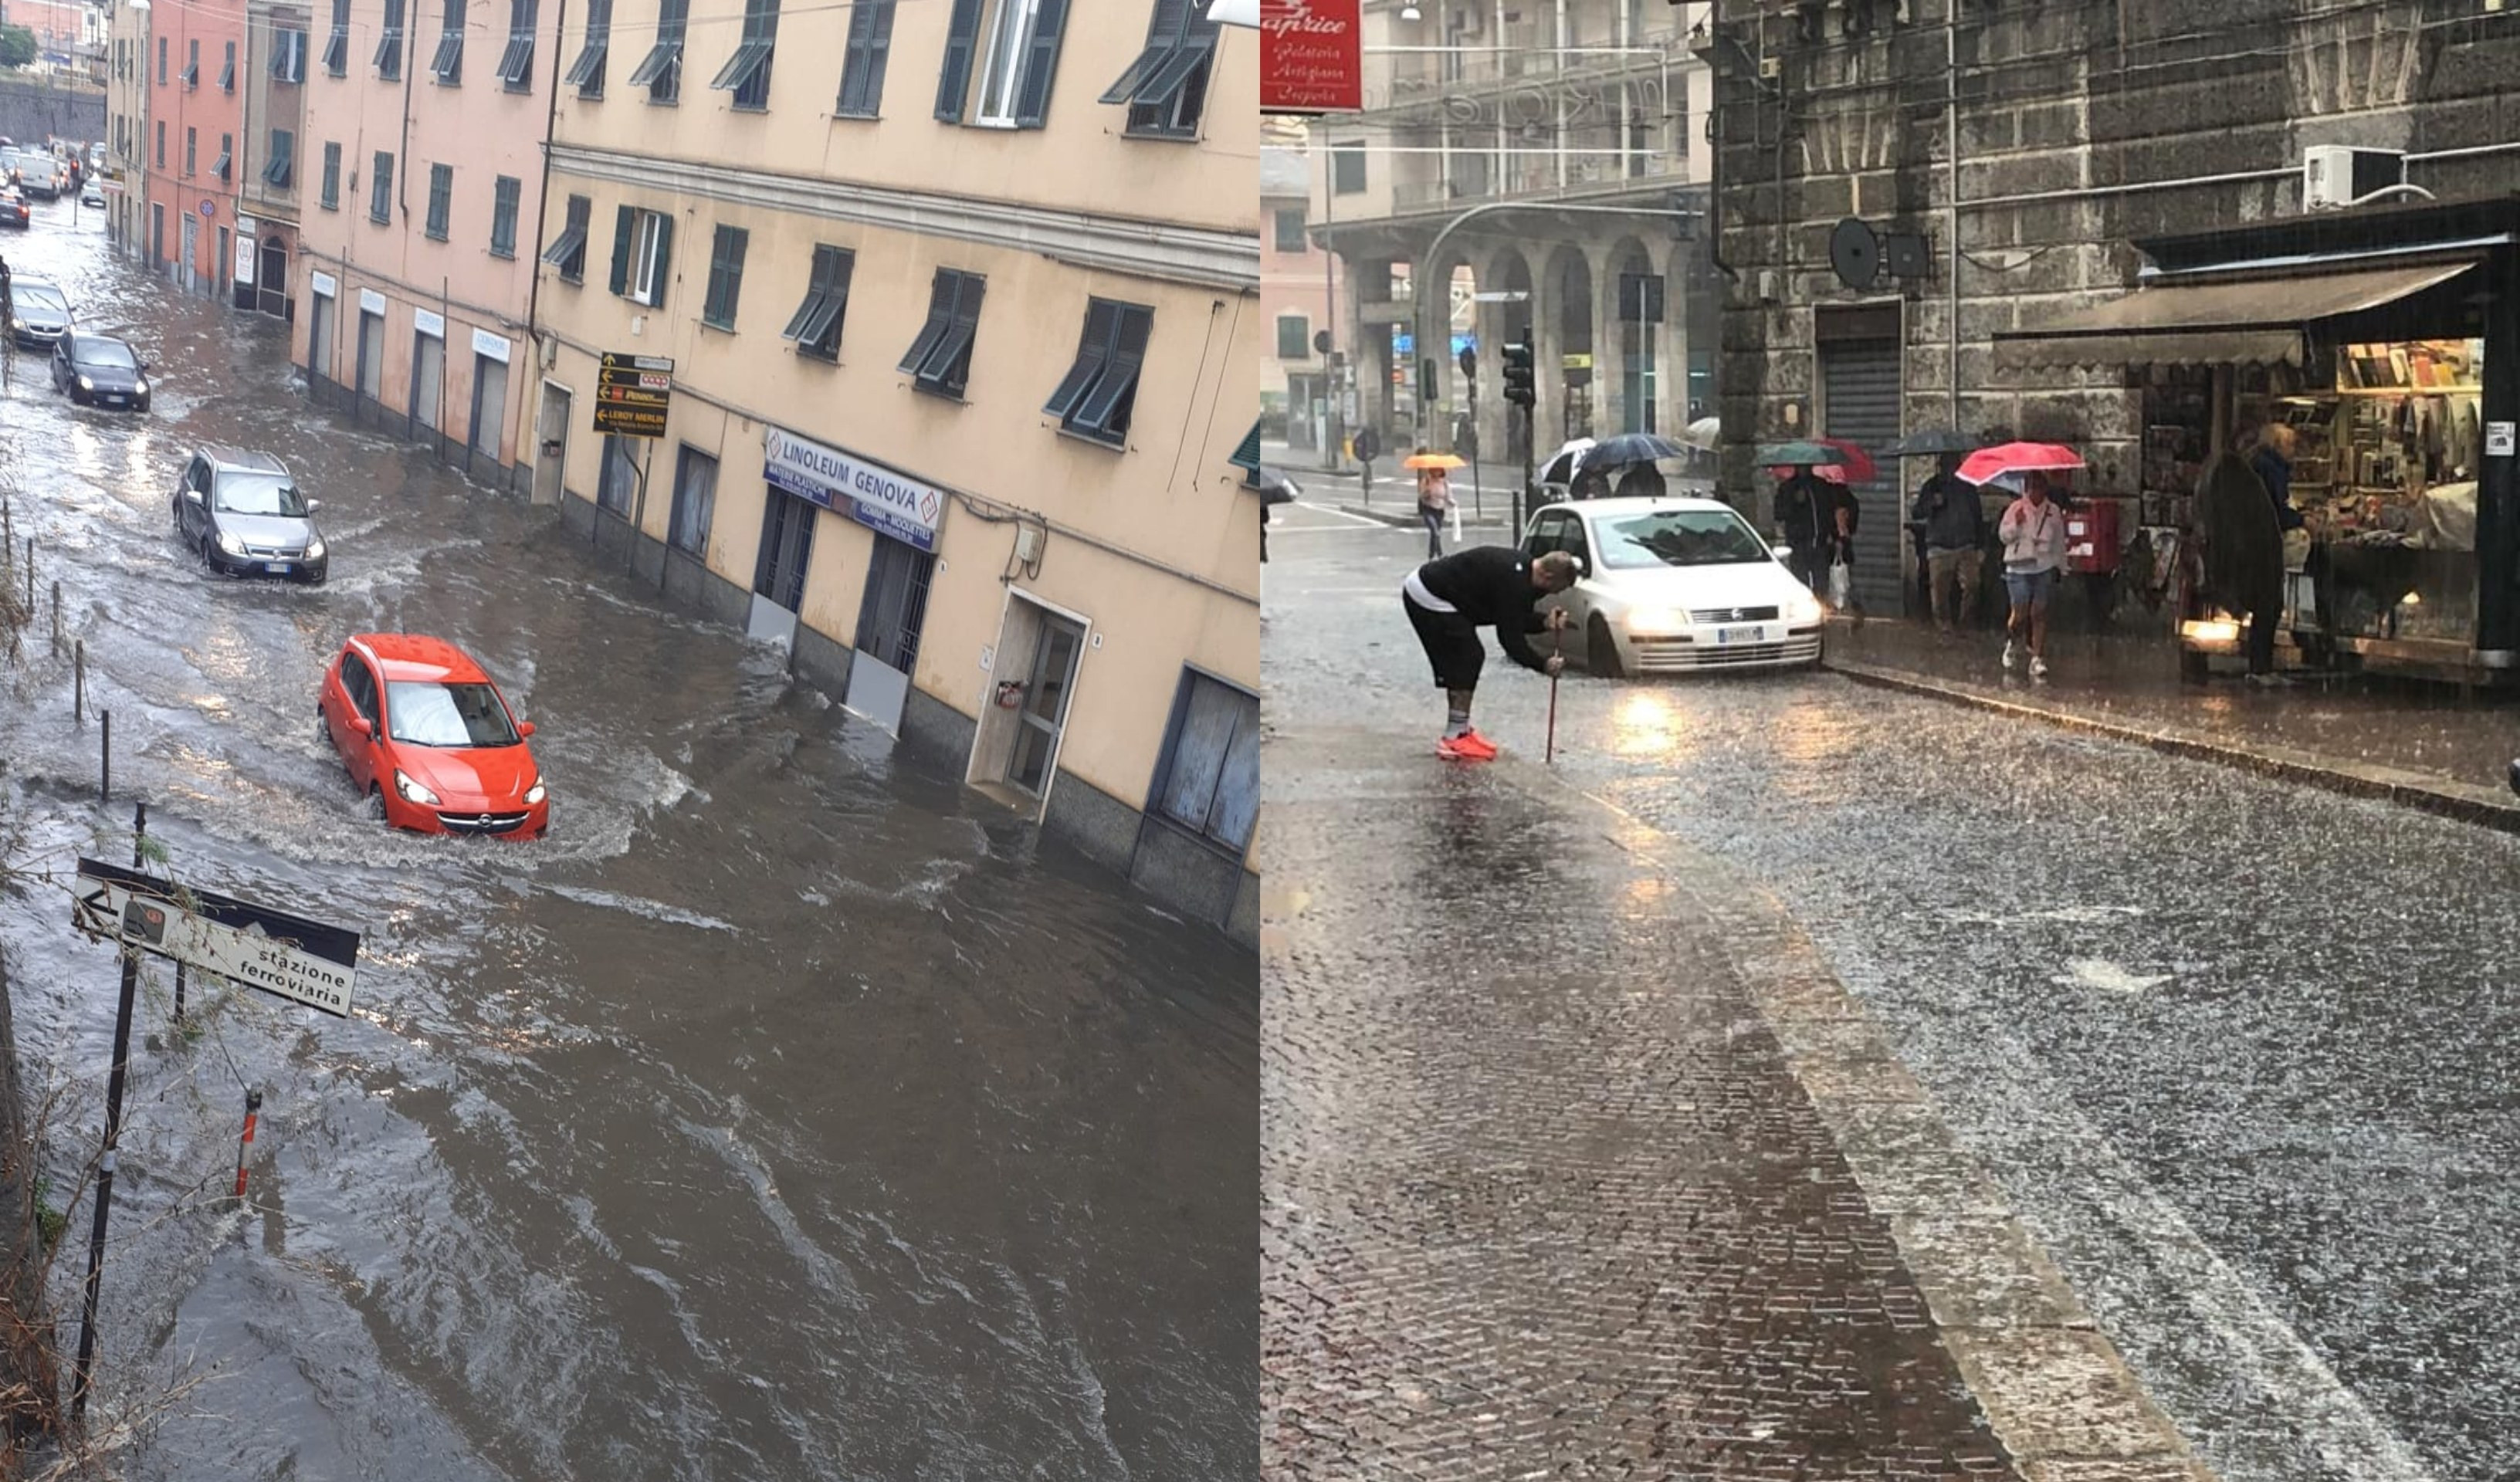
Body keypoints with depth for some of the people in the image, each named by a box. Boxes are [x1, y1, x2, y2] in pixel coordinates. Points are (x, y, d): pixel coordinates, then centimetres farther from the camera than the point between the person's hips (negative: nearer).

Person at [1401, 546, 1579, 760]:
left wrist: (1545, 623, -3)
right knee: (1467, 659, -8)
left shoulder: (1523, 568, 6)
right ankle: (1455, 740, -6)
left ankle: (1459, 732, 22)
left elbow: (1516, 620, 15)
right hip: (1429, 598, -10)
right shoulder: (1513, 582, -24)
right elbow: (1510, 637, -19)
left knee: (1456, 662, 15)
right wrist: (1543, 665, -10)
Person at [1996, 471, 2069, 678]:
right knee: (2020, 613, -3)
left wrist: (2060, 565, 13)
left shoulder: (2054, 511, 7)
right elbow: (2004, 535, 1)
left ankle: (2038, 659, -1)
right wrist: (2016, 523, -17)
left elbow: (2059, 542, 14)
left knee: (2039, 614, -3)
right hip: (2019, 568, -1)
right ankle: (2010, 645, 27)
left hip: (2045, 569, 1)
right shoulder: (2016, 508, 1)